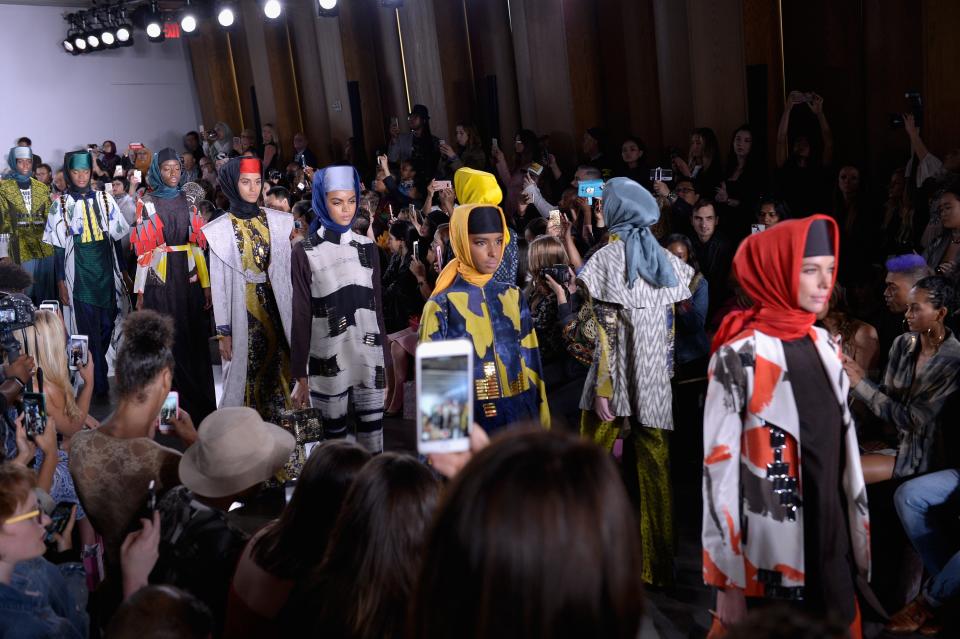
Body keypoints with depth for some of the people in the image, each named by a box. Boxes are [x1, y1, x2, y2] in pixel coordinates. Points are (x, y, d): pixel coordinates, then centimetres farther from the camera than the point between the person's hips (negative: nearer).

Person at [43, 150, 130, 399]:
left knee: (107, 325, 5)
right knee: (89, 330, -3)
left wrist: (123, 271, 7)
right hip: (80, 274, -2)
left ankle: (94, 367, 28)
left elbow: (117, 237, 9)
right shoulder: (61, 204, 0)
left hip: (106, 272, 2)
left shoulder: (104, 199, 6)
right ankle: (99, 384, 5)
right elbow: (59, 246, 1)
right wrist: (61, 281, -3)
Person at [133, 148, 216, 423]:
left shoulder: (187, 202, 10)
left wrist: (206, 284, 4)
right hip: (159, 279, -3)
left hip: (188, 278, 3)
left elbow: (198, 244, 9)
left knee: (193, 340, 3)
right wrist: (140, 292, -6)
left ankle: (199, 403, 13)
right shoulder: (146, 203, 1)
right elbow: (143, 249, -3)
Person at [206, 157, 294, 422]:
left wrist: (294, 317, 2)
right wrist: (223, 332, -5)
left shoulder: (278, 221, 4)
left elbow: (288, 271, 5)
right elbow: (219, 283, -2)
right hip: (242, 312, -2)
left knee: (278, 367, 3)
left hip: (275, 307, 2)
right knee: (246, 374, 1)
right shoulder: (220, 229, -2)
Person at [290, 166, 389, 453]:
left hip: (369, 361, 3)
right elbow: (301, 317, -1)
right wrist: (300, 375, -3)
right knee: (335, 436, 3)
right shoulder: (305, 253, 0)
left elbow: (377, 308, 13)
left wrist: (385, 363, 11)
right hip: (329, 364, -3)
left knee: (373, 440, 4)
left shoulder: (367, 248, 10)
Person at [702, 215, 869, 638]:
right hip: (768, 559, -6)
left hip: (831, 545, 6)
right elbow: (719, 466, -15)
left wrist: (857, 536, 12)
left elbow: (844, 444, 12)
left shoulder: (825, 347, 5)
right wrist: (727, 583, -15)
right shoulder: (740, 356, -15)